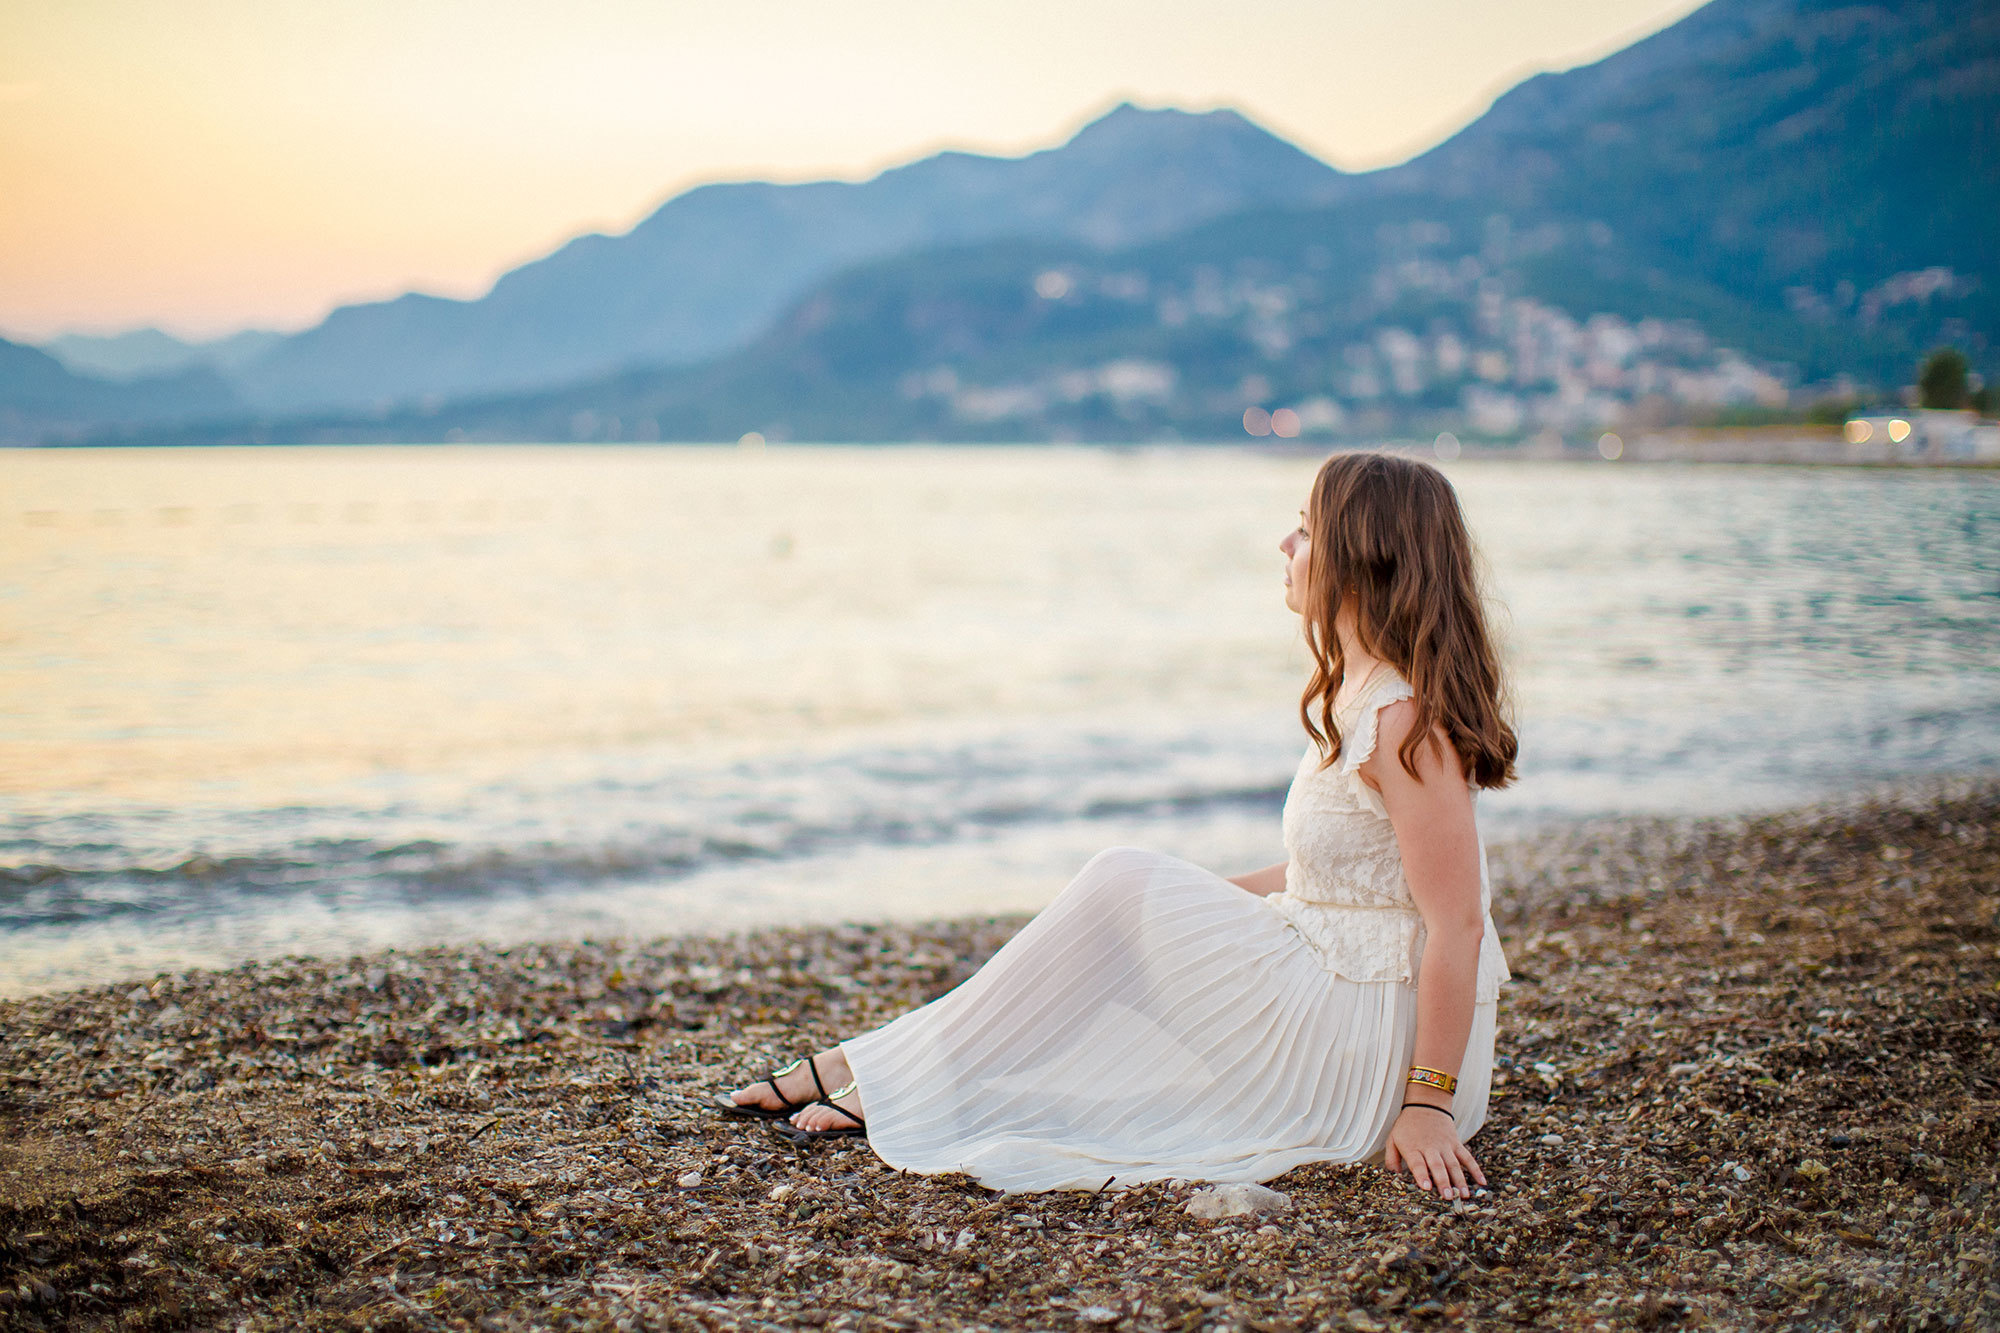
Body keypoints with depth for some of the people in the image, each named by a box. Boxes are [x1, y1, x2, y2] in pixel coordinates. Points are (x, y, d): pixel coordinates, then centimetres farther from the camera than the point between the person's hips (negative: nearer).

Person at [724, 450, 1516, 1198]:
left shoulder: (1405, 721, -20)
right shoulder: (1353, 695, 11)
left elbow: (1458, 925, -22)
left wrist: (1429, 1103, -23)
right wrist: (1198, 903, 15)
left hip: (1379, 1046, -9)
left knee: (1127, 886, -13)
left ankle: (897, 1090, -4)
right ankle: (873, 1069, 3)